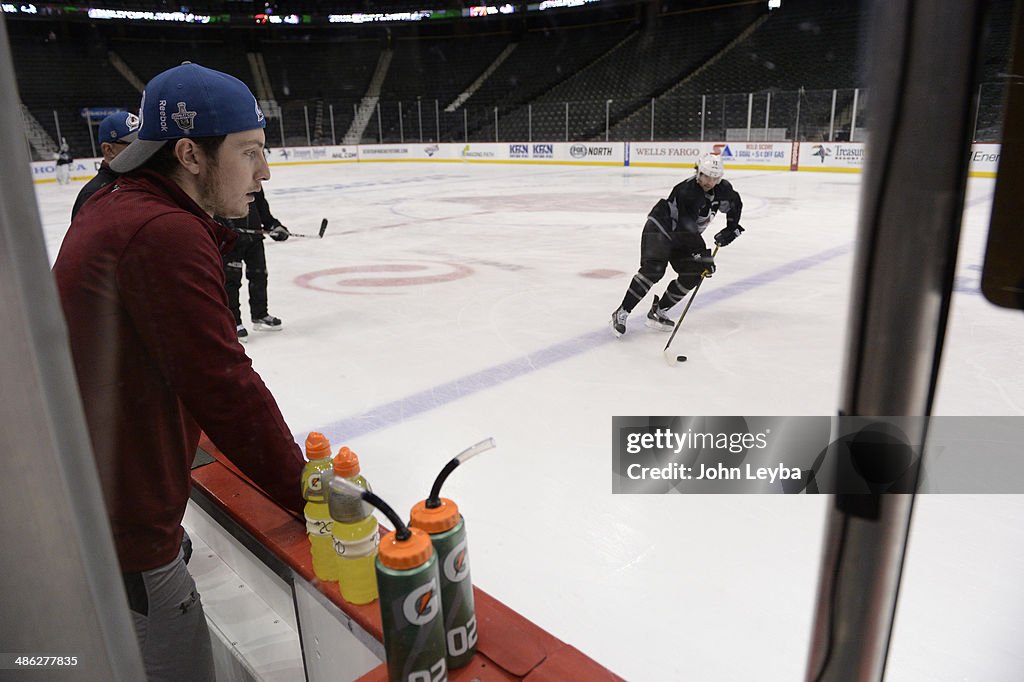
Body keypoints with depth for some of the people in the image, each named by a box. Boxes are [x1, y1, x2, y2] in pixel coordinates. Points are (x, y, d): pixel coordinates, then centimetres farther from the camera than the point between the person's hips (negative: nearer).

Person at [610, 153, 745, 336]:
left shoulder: (723, 189, -6)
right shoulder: (687, 191, -29)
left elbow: (735, 204, 17)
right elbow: (686, 228, -34)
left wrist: (732, 228, 6)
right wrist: (702, 255, -35)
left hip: (684, 234, 8)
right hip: (659, 228, -8)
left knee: (694, 272, -8)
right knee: (653, 269, -26)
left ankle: (658, 311, 1)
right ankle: (622, 313, -22)